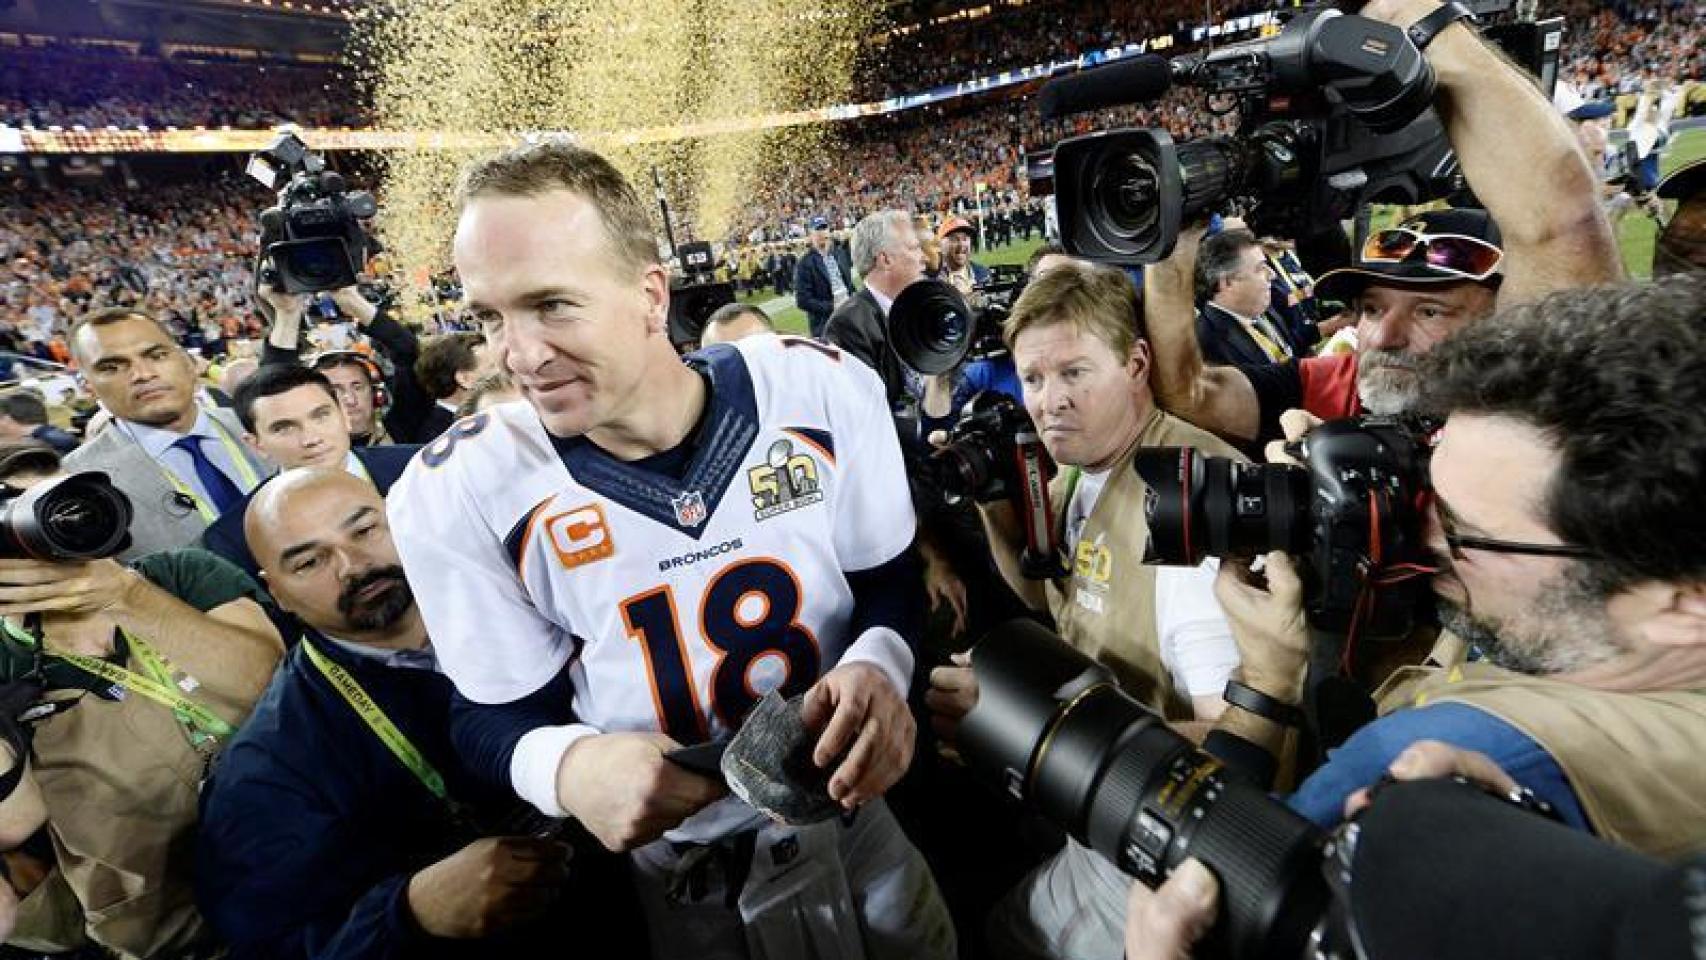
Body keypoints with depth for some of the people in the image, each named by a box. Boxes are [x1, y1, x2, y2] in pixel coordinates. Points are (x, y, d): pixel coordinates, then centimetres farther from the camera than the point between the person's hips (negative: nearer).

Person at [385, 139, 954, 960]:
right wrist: (567, 765, -30)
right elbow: (498, 712, -8)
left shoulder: (822, 390, -17)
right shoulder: (455, 494, -18)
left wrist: (877, 666, -26)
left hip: (857, 819, 2)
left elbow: (889, 580, -5)